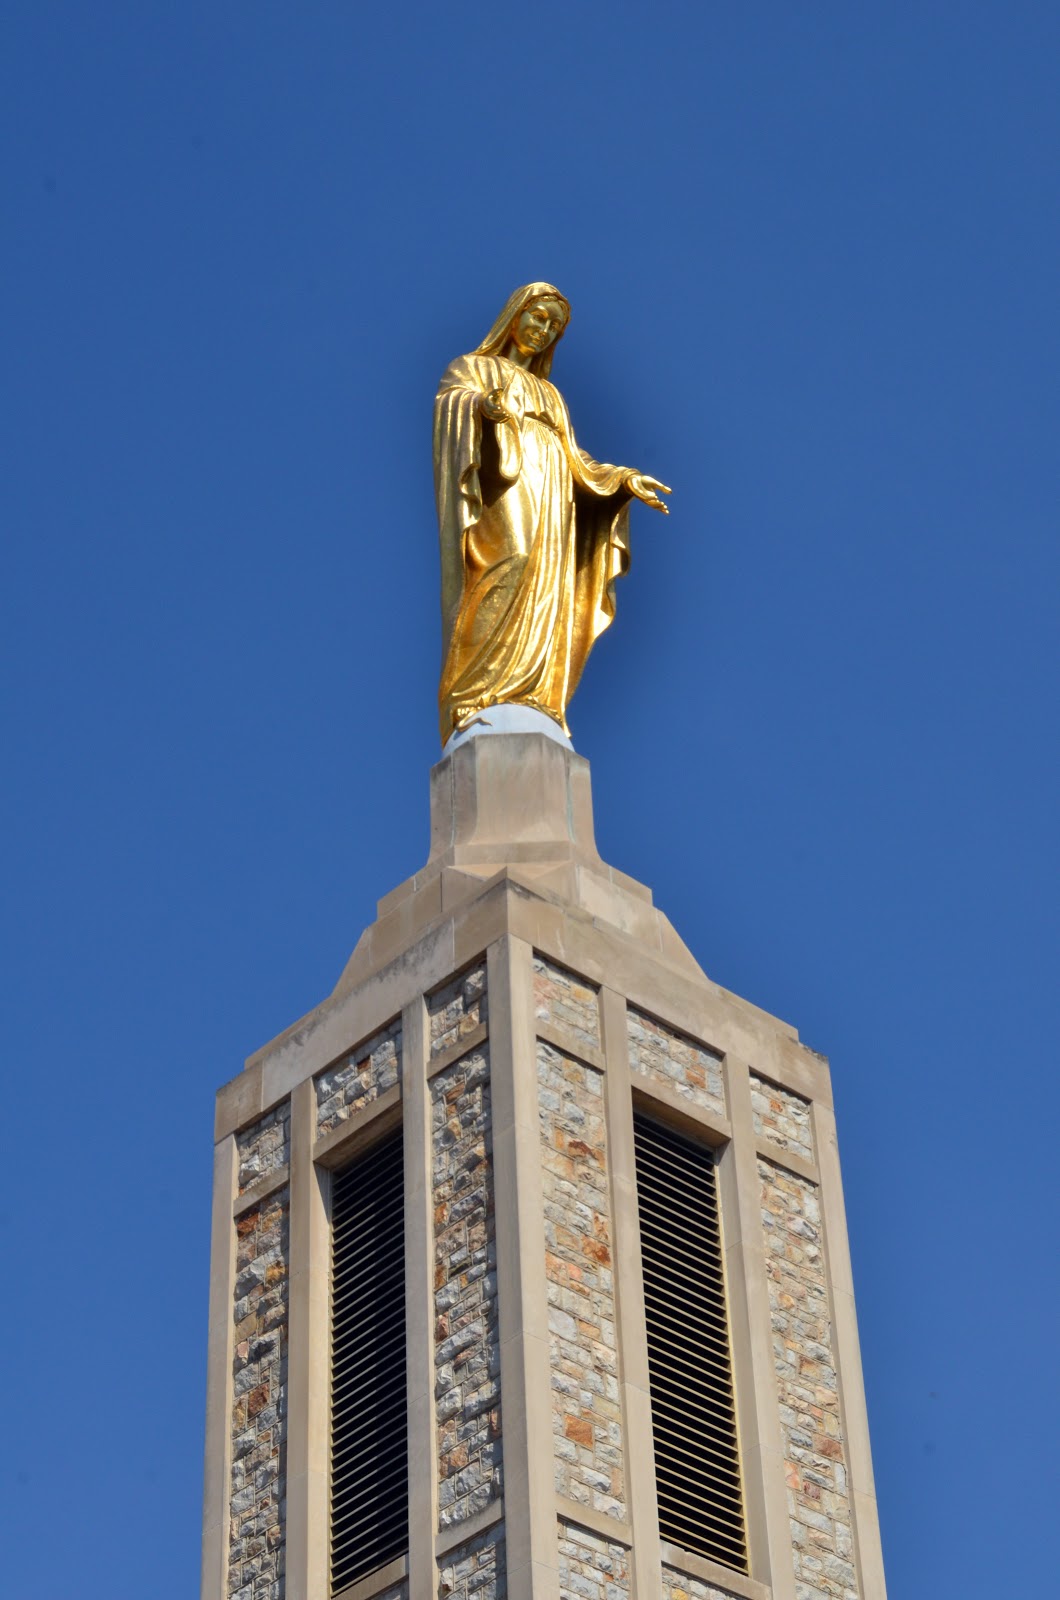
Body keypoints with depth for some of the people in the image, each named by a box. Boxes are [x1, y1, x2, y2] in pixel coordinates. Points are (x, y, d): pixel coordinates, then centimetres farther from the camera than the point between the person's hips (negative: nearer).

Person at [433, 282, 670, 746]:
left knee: (544, 599, -12)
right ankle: (477, 700, -41)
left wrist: (623, 480, 9)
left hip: (547, 507, 6)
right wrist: (483, 405, -30)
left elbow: (572, 461, 26)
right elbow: (453, 401, -6)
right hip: (500, 493, -6)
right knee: (510, 567, -31)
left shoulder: (550, 396, 34)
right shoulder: (470, 369, 18)